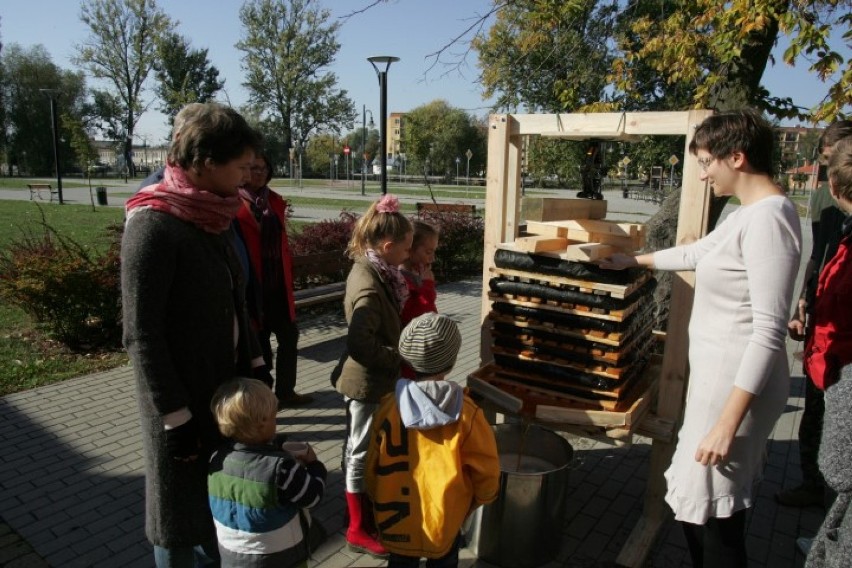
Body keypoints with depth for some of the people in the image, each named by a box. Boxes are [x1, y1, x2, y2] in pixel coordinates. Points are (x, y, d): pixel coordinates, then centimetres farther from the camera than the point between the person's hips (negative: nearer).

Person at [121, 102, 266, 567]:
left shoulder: (214, 218, 4)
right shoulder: (152, 224, -19)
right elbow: (141, 335, -19)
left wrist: (255, 370, 8)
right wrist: (175, 417, -17)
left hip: (227, 388, 7)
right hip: (183, 398, -7)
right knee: (182, 510, 12)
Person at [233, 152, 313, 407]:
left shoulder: (275, 201, 11)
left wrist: (288, 277, 13)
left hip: (278, 282, 7)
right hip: (253, 284, -7)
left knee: (289, 336, 12)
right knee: (259, 341, 4)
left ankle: (285, 391, 26)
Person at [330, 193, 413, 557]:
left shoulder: (369, 271, 2)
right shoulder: (369, 286, -28)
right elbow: (360, 343, -34)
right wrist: (397, 360, -21)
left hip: (368, 378, 10)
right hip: (367, 381, -10)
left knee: (360, 447, 23)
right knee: (362, 451, 5)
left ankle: (363, 507, 44)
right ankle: (358, 530, 23)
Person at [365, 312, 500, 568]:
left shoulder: (388, 407, -16)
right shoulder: (466, 413, -21)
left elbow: (373, 466, -4)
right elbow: (485, 470, -9)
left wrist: (378, 499, 15)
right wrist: (482, 497, 12)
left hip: (397, 516, 2)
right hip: (444, 517, -1)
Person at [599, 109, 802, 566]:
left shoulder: (769, 219, -19)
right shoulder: (747, 213, 11)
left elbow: (769, 332, -23)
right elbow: (697, 253, 29)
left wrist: (727, 423, -23)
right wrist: (636, 261, 40)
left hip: (737, 383, -9)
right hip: (716, 373, 10)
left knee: (713, 514, 2)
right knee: (699, 503, 18)